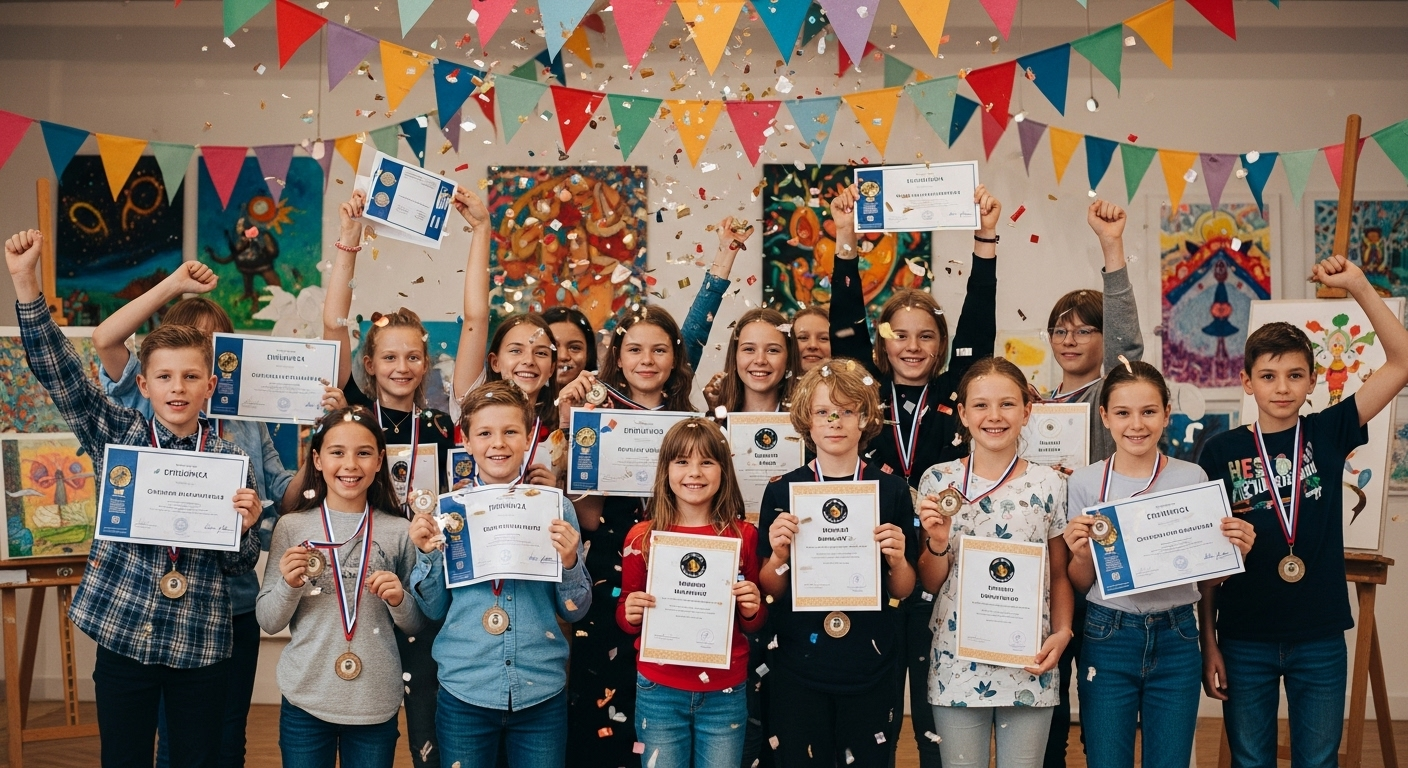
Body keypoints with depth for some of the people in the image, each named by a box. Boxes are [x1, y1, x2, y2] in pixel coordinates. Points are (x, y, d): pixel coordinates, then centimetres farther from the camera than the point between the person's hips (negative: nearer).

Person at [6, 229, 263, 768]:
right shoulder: (115, 434, 2)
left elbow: (237, 566, 4)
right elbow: (59, 370, -6)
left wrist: (245, 526, -18)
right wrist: (24, 280, -13)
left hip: (200, 643, 0)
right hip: (121, 637, 1)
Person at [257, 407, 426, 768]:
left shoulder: (400, 532, -1)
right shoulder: (291, 527, -2)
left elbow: (417, 625, 5)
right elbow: (268, 622, 1)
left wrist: (399, 600, -14)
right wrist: (289, 585, -17)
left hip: (377, 705, 0)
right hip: (304, 701, 0)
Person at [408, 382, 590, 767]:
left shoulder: (556, 508, -1)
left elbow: (575, 611, 3)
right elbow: (435, 609, 5)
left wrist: (569, 561, -15)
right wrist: (426, 554, -11)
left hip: (542, 692, 0)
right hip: (464, 690, 0)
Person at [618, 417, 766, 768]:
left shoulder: (744, 536, -1)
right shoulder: (642, 537, -3)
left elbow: (755, 624, 8)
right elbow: (624, 615, 7)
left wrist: (752, 611, -13)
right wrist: (630, 613, -15)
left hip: (725, 693, 1)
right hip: (659, 692, 0)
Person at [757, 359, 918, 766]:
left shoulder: (892, 490, -1)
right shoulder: (782, 491, -2)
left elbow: (903, 591, 4)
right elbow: (770, 591, 2)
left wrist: (898, 559, -16)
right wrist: (779, 556, -17)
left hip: (870, 669, 0)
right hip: (798, 670, 0)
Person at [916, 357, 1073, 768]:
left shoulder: (1050, 484, 0)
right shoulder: (938, 481, 0)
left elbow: (1060, 575, 7)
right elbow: (930, 583, 4)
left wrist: (1062, 632, -8)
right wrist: (938, 542, -15)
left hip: (1028, 665, 0)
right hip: (957, 664, 0)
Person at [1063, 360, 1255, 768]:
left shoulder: (1193, 478, 0)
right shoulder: (1084, 483, -3)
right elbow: (1079, 585, 2)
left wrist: (1233, 552, -12)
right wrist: (1082, 556, -18)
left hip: (1176, 639, 1)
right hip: (1107, 638, -1)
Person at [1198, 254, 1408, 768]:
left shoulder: (1327, 434, 1)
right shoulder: (1222, 451, -3)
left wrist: (1358, 287, -14)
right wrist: (1208, 642, -2)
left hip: (1321, 638, 1)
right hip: (1245, 639, -1)